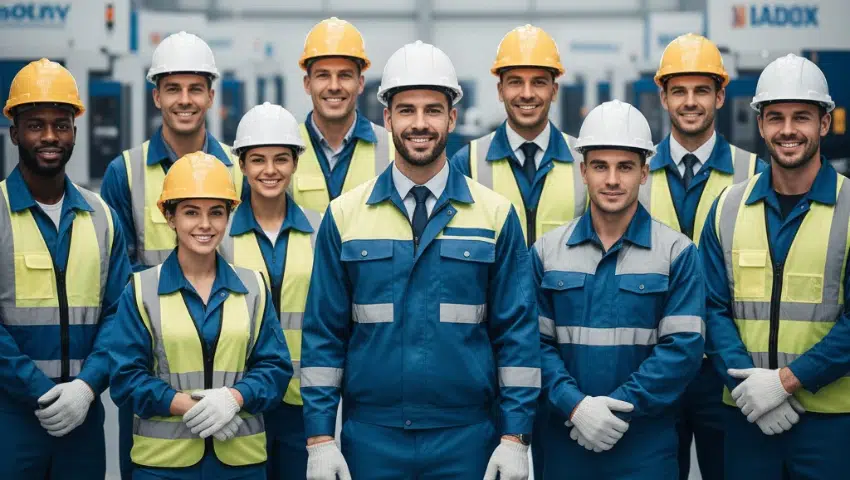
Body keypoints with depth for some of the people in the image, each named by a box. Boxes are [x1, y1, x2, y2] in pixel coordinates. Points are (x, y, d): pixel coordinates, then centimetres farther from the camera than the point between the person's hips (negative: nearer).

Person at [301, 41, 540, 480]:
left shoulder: (496, 214, 1)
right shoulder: (343, 215, 2)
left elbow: (517, 332, 0)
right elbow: (323, 333, 3)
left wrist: (515, 438, -5)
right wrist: (319, 439, -2)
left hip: (467, 440, 0)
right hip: (370, 438, 1)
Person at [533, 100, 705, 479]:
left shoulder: (678, 253, -1)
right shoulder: (547, 251, 5)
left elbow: (683, 347, -8)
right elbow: (538, 343, 0)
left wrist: (619, 406, -15)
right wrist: (575, 405, -14)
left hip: (647, 445, -1)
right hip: (566, 438, 2)